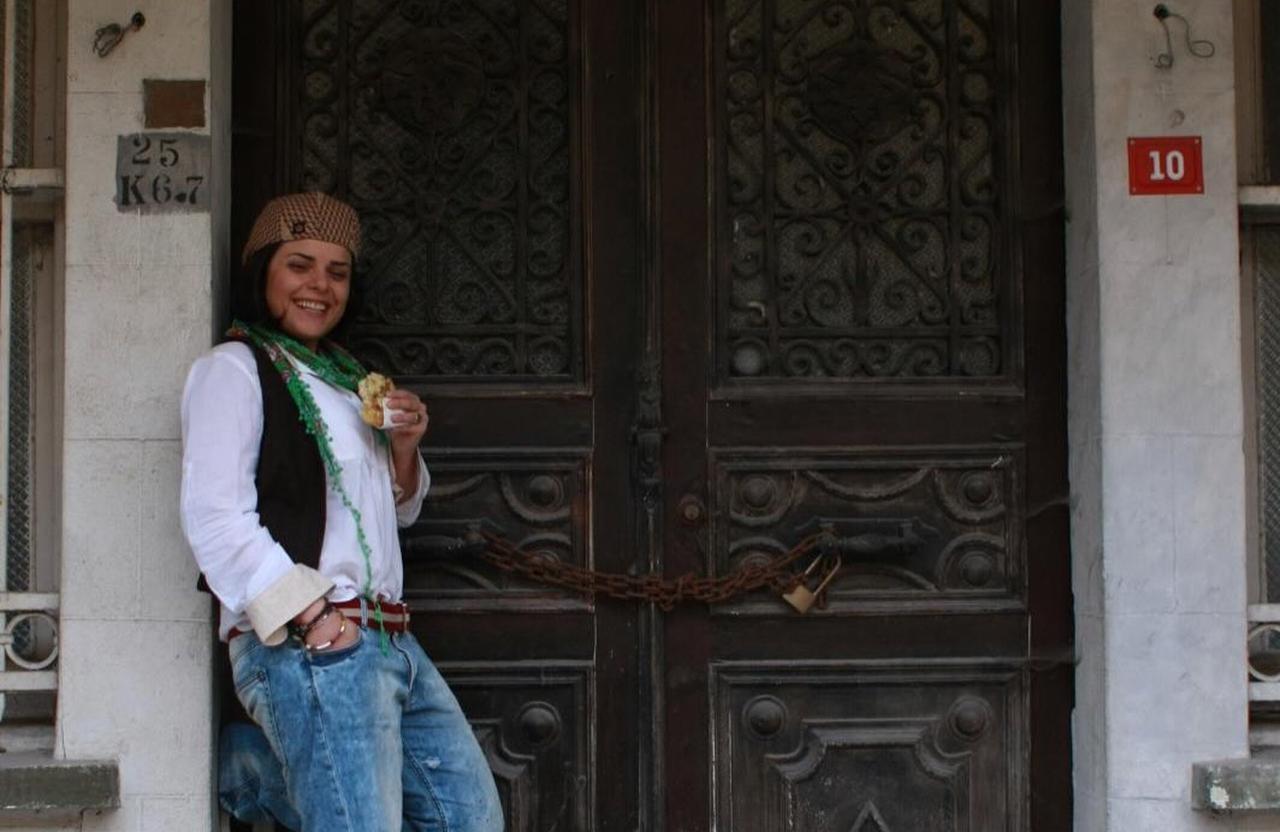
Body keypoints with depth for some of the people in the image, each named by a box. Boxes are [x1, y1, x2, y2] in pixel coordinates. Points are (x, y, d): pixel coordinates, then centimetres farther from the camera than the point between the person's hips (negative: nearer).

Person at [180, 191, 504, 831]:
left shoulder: (342, 375, 22)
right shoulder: (232, 369, -3)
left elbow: (398, 511, 27)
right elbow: (215, 520, -14)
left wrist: (403, 448, 5)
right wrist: (316, 620, -19)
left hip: (387, 638, 9)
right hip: (304, 649, -9)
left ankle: (255, 763, 14)